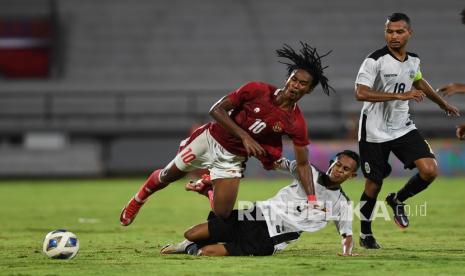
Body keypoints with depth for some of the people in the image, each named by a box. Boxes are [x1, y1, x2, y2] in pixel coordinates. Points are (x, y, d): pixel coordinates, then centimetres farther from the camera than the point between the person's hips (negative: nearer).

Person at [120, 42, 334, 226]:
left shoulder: (296, 124, -16)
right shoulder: (257, 91, -20)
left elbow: (302, 164, -10)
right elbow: (217, 110, -18)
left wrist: (312, 200, -20)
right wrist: (244, 136, -27)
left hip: (233, 159, 1)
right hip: (211, 140, -1)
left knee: (222, 215, -4)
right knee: (167, 176, 13)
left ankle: (209, 186, 32)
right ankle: (139, 199, 47)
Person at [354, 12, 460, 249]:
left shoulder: (413, 60, 3)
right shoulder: (375, 60, -18)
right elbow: (360, 93, -29)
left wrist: (443, 104, 39)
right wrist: (400, 95, -33)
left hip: (402, 127, 5)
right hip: (375, 132, -5)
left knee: (429, 170, -12)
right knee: (373, 184, 3)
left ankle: (397, 200, 15)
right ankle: (365, 234, 26)